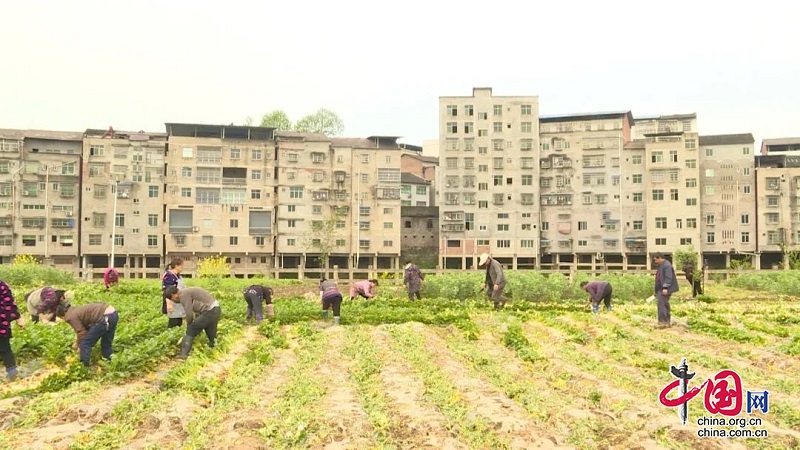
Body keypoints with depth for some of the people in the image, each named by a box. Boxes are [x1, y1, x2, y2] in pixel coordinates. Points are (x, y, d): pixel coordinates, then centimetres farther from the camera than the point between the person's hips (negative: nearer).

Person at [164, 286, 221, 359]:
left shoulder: (183, 294, -10)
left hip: (209, 312, -9)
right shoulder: (186, 292, 20)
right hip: (216, 309, 9)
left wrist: (189, 325, 7)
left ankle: (183, 354, 1)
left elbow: (189, 314, -12)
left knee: (190, 332, 0)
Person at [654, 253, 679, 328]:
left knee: (661, 304, -15)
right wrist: (657, 291, 24)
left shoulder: (667, 265, -14)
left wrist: (665, 288, -26)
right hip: (661, 289, 11)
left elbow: (668, 277, -22)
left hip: (665, 289, -11)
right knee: (665, 305, 12)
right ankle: (668, 322, 17)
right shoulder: (661, 265, 18)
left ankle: (663, 322, -16)